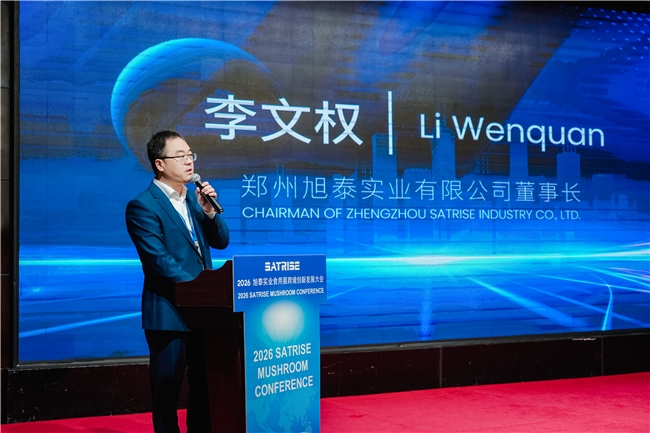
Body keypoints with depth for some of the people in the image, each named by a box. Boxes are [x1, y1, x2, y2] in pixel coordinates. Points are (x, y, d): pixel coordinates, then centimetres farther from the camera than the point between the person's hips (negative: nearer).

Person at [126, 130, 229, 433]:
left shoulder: (193, 197, 11)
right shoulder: (142, 206, -11)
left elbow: (221, 241, 10)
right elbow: (159, 260, -18)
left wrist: (209, 210, -6)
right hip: (169, 313, -7)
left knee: (206, 385, 15)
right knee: (167, 390, 5)